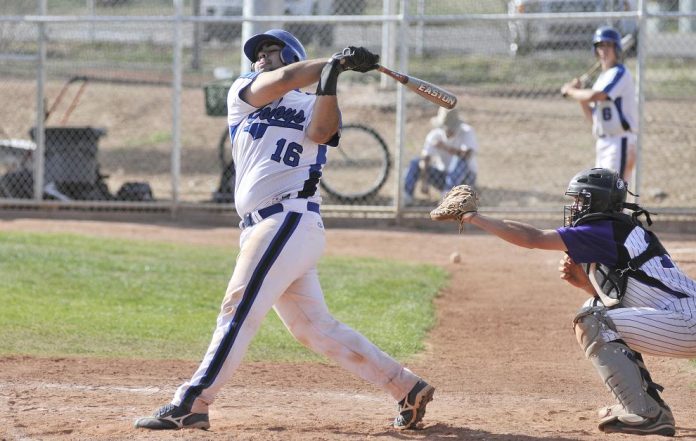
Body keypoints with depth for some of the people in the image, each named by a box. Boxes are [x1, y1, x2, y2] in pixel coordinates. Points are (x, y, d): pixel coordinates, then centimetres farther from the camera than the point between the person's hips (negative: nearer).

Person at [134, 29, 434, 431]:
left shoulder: (314, 106, 9)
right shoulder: (243, 92, 19)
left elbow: (320, 132, -13)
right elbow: (281, 81, 0)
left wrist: (331, 76, -24)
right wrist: (335, 62, -4)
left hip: (292, 218, -6)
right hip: (260, 228, 6)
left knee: (239, 309, -14)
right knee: (316, 329, 7)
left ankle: (190, 404, -18)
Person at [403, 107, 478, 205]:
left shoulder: (467, 132, -16)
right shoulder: (435, 135, -10)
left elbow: (467, 155, -32)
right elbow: (425, 158, -21)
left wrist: (446, 148, -39)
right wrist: (424, 183, -34)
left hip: (465, 178, -3)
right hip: (443, 176, 3)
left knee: (460, 160, -35)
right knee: (415, 162, -17)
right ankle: (406, 195, -34)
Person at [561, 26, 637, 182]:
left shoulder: (620, 73, -11)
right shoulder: (602, 78, 18)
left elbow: (595, 96, -24)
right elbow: (593, 116, 19)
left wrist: (570, 91, -7)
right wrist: (580, 93, 5)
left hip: (620, 142, -10)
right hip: (602, 143, 10)